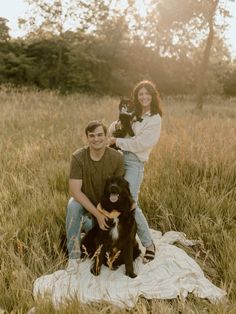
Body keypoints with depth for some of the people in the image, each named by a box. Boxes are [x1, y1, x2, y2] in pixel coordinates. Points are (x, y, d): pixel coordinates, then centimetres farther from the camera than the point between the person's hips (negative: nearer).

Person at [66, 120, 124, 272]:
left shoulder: (117, 157, -19)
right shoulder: (78, 157, -23)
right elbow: (75, 191, -25)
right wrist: (97, 214, -30)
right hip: (84, 202, -2)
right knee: (73, 206, -36)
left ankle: (87, 223, 30)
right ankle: (74, 255, -19)